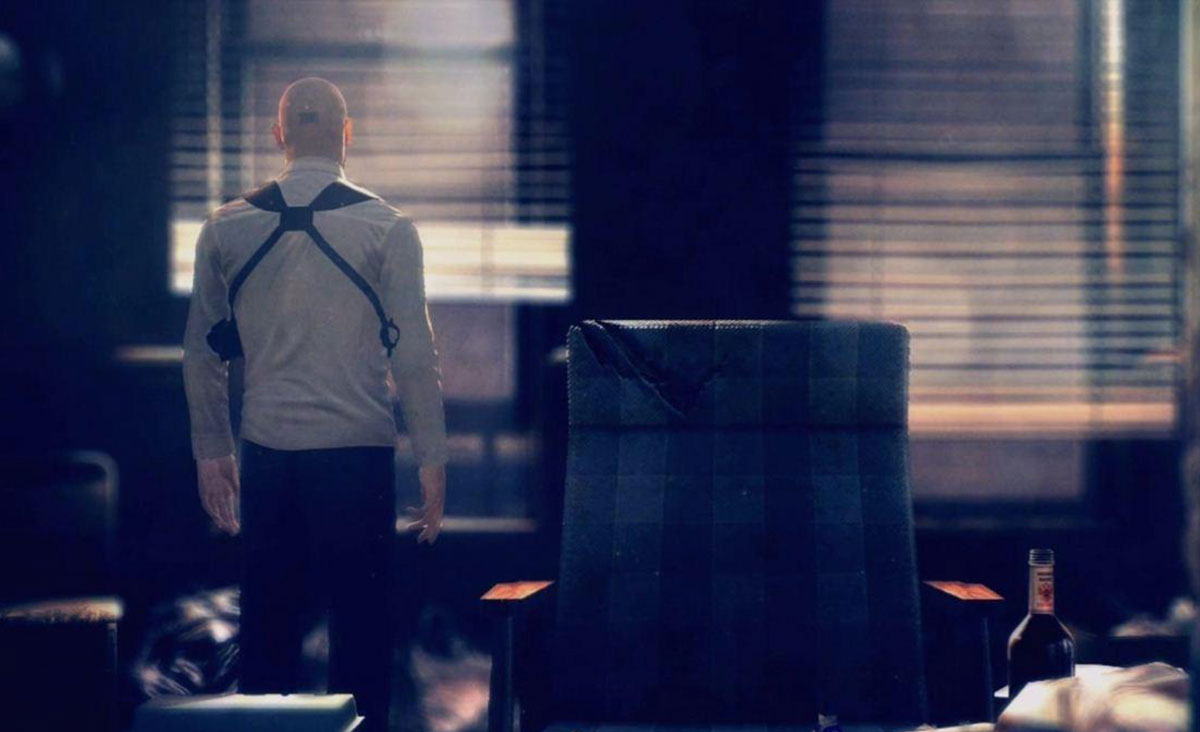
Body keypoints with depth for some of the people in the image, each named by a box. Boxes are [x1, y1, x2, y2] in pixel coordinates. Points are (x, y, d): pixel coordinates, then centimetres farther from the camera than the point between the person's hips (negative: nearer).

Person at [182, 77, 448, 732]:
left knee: (268, 619, 11)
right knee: (360, 624, 2)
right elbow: (414, 355, -5)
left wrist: (212, 451, 20)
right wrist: (431, 460, 1)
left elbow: (201, 351, 11)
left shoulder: (227, 228, 5)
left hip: (266, 456, 3)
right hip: (357, 451, -3)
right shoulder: (386, 229, -4)